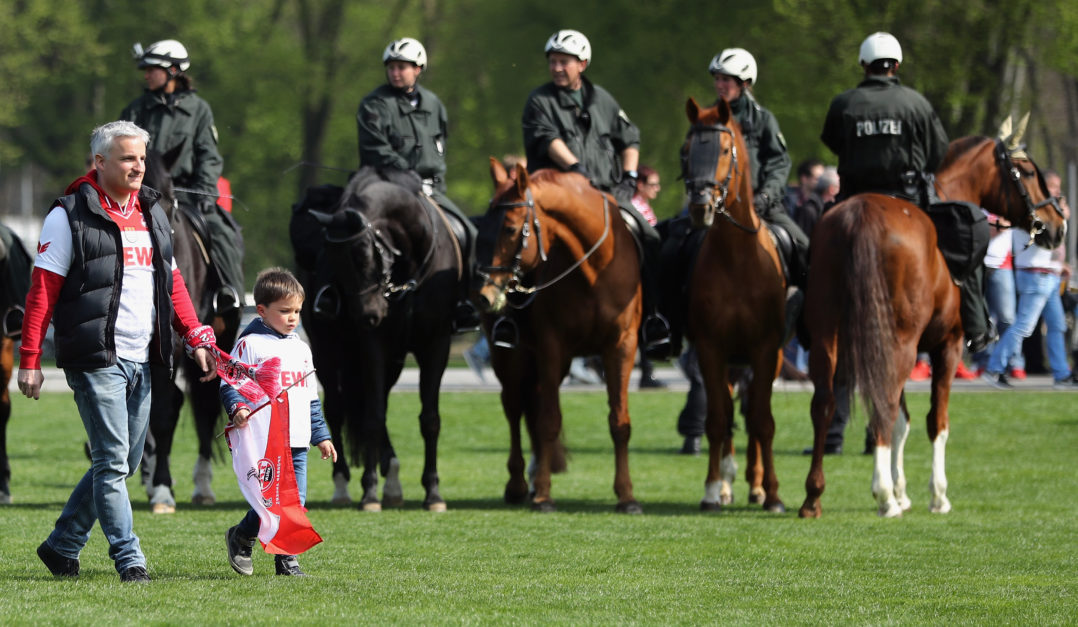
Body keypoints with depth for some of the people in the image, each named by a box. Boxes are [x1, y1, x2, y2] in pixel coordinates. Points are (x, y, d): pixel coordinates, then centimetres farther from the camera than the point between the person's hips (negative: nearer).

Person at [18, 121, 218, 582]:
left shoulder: (152, 214, 15)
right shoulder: (69, 216, -5)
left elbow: (172, 283, 22)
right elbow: (43, 290, -6)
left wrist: (197, 339, 12)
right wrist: (30, 359, -10)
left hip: (141, 361, 7)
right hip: (95, 359, -7)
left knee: (125, 461, 10)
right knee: (112, 461, -9)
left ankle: (61, 545, 23)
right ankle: (129, 559, -5)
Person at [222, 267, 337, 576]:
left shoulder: (301, 348, 19)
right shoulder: (250, 344, -3)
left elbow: (311, 398, 26)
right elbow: (230, 385, -7)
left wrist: (321, 436, 23)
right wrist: (238, 408, -27)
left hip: (297, 442, 6)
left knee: (295, 502, 1)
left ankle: (287, 558, 12)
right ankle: (241, 539, 15)